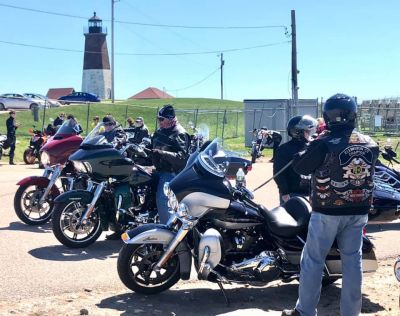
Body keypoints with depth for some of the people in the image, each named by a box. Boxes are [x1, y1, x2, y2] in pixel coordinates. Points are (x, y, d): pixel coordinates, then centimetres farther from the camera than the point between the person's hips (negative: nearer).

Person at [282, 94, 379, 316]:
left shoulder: (324, 144, -18)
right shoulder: (370, 145, 0)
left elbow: (300, 167, -6)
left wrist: (313, 146, 8)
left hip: (327, 212, -5)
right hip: (358, 212, 5)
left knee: (313, 260, 7)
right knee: (352, 261, 13)